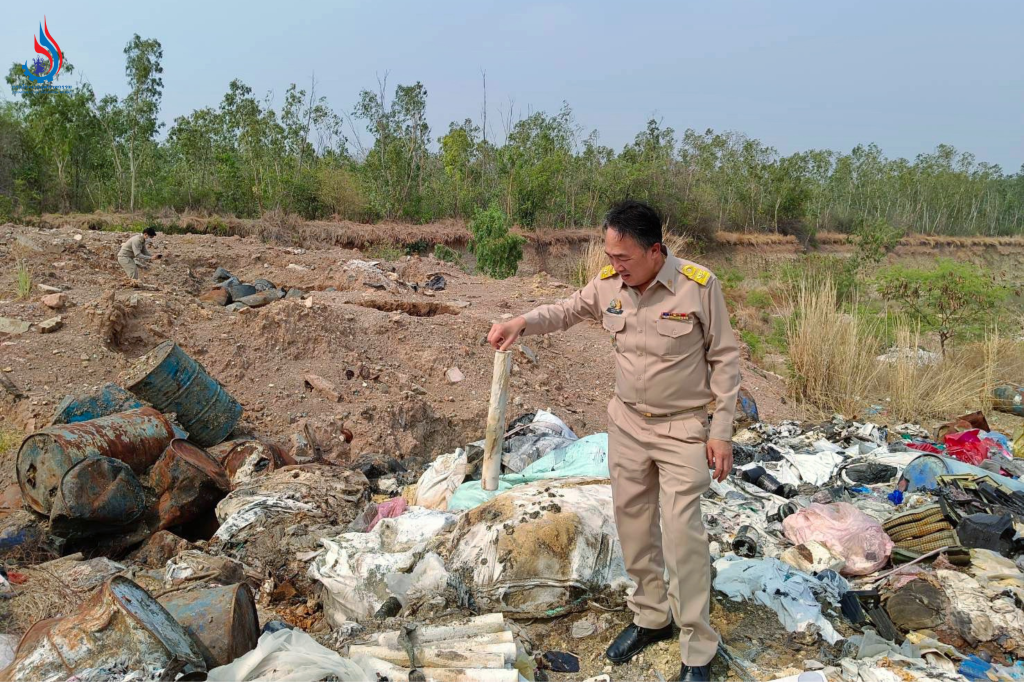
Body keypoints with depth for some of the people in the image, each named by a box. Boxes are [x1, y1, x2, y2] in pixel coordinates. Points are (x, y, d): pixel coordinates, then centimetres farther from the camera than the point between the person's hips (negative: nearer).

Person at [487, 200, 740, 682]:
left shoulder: (698, 285, -18)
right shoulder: (607, 284, -6)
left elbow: (724, 360, -9)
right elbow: (566, 311, 11)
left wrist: (721, 431, -10)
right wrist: (521, 323, -9)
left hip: (682, 430, -5)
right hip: (627, 424, 5)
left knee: (683, 536, -3)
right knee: (633, 524, 14)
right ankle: (651, 618, 35)